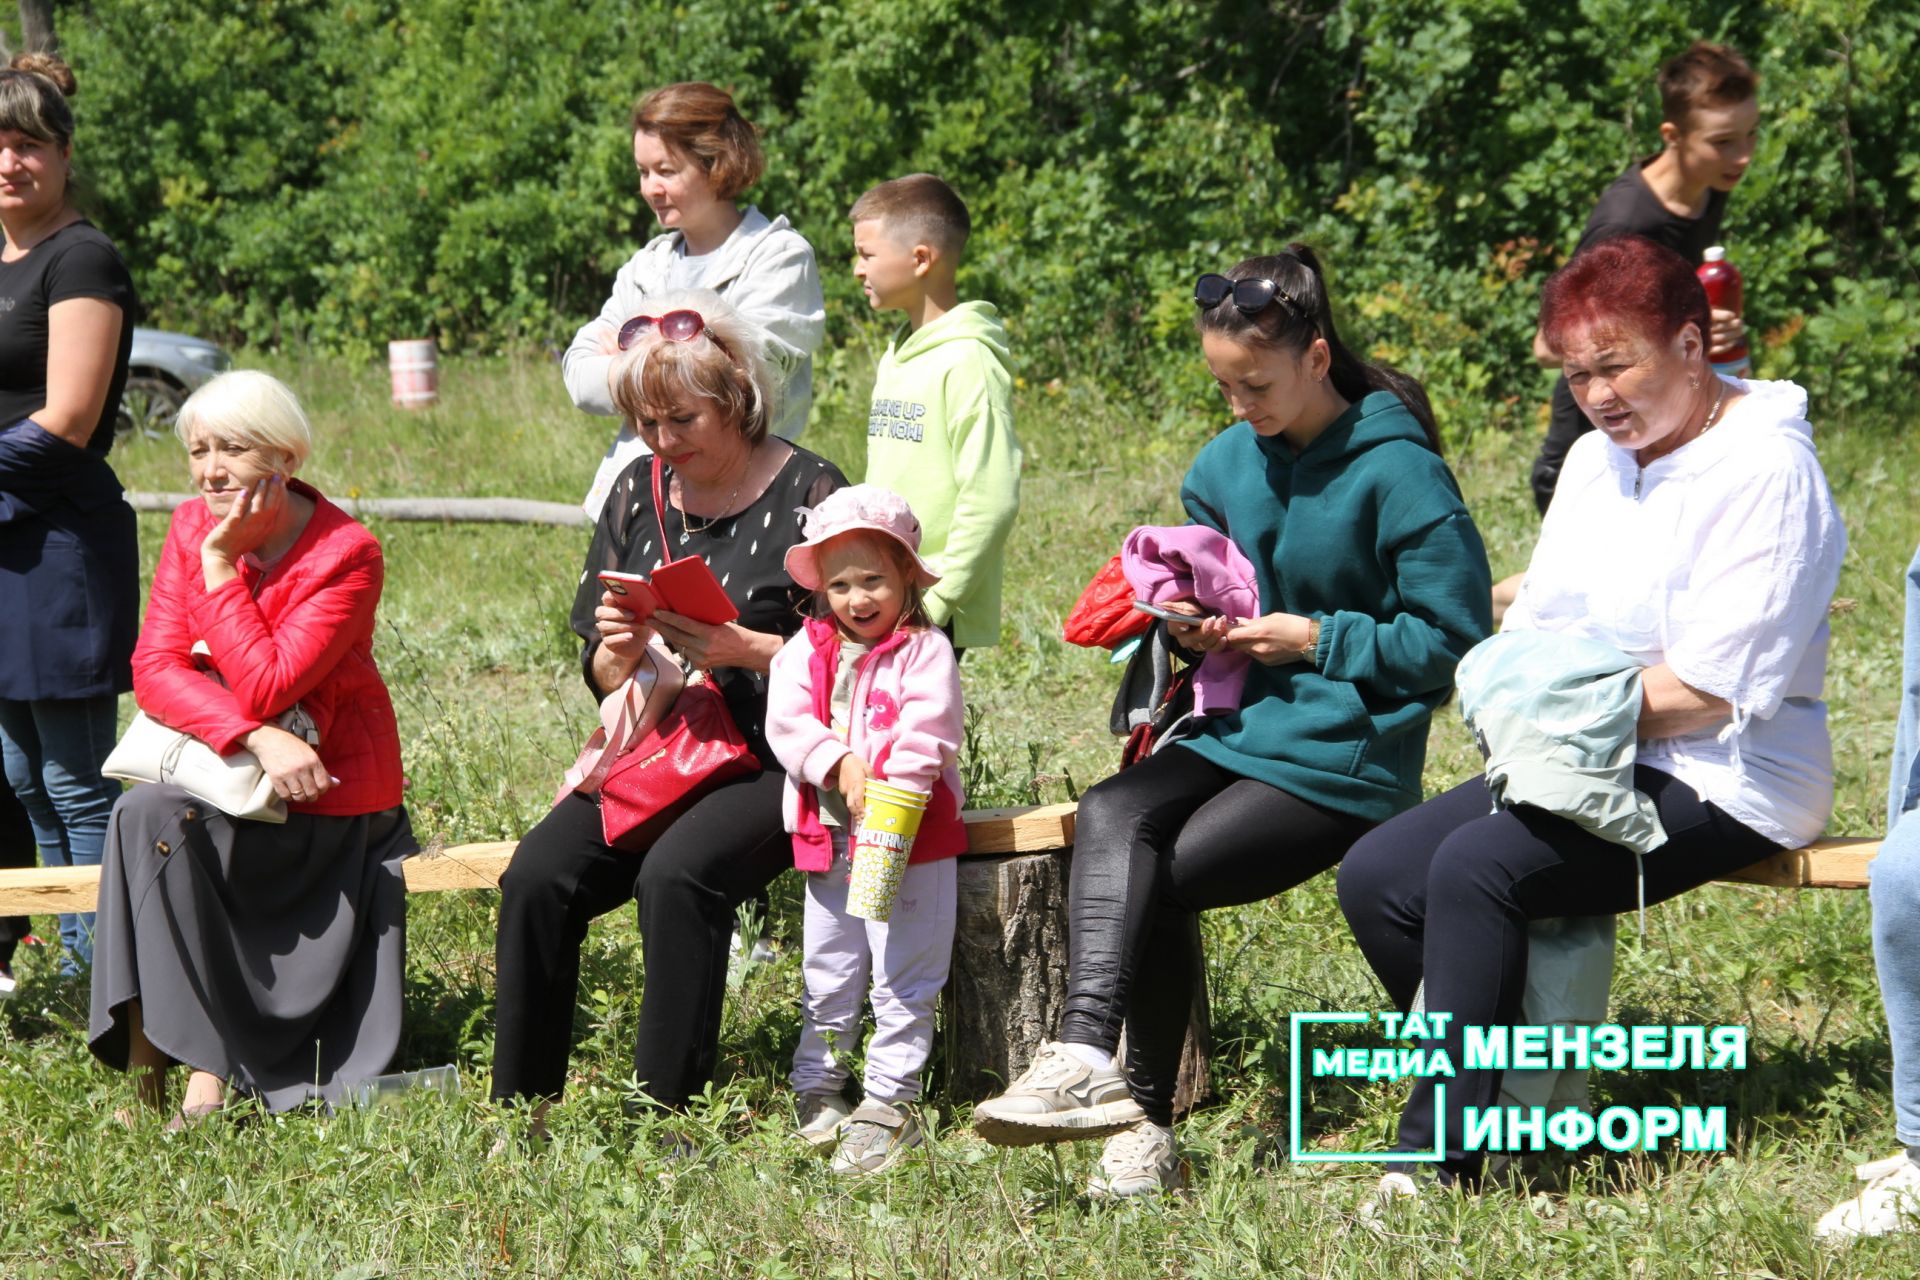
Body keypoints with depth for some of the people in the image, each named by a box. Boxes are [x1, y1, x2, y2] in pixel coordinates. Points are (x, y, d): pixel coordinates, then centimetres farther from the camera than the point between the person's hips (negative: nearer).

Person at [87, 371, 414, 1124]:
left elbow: (264, 689, -23)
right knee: (147, 815, -28)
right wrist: (259, 741, -25)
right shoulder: (192, 528, 1)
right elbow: (154, 671, -10)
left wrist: (221, 566, -20)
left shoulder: (347, 555, -14)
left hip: (324, 792, -4)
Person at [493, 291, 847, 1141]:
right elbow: (601, 678, 15)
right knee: (538, 878, -22)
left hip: (768, 762, -5)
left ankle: (664, 1114, -26)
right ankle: (520, 1107, -13)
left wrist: (743, 649, -21)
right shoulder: (640, 491, 12)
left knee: (677, 874, -34)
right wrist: (618, 650, -8)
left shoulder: (806, 494, -4)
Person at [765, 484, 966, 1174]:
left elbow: (925, 737, -16)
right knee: (827, 980, 15)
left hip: (909, 838, -4)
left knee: (905, 984, -1)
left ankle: (888, 1104, 3)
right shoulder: (806, 650, 6)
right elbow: (787, 722, -6)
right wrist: (840, 764, -21)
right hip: (829, 837, 4)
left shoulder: (924, 650, -6)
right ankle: (818, 1091, 26)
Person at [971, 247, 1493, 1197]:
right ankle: (1087, 1060, -35)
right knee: (1113, 817, -25)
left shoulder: (1398, 474, -9)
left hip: (1345, 761, -6)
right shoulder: (1225, 467, 11)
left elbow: (1452, 638, -10)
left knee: (1151, 879, -23)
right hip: (1233, 729, 6)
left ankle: (1126, 1102, -17)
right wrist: (1191, 625, 0)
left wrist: (1311, 639, -13)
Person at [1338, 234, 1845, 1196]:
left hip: (1721, 781, -9)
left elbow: (1712, 688, -18)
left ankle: (1436, 1161, -24)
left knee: (1476, 867, -29)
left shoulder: (1765, 469, -13)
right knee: (1376, 877, -8)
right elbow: (1534, 626, 18)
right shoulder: (1596, 459, 15)